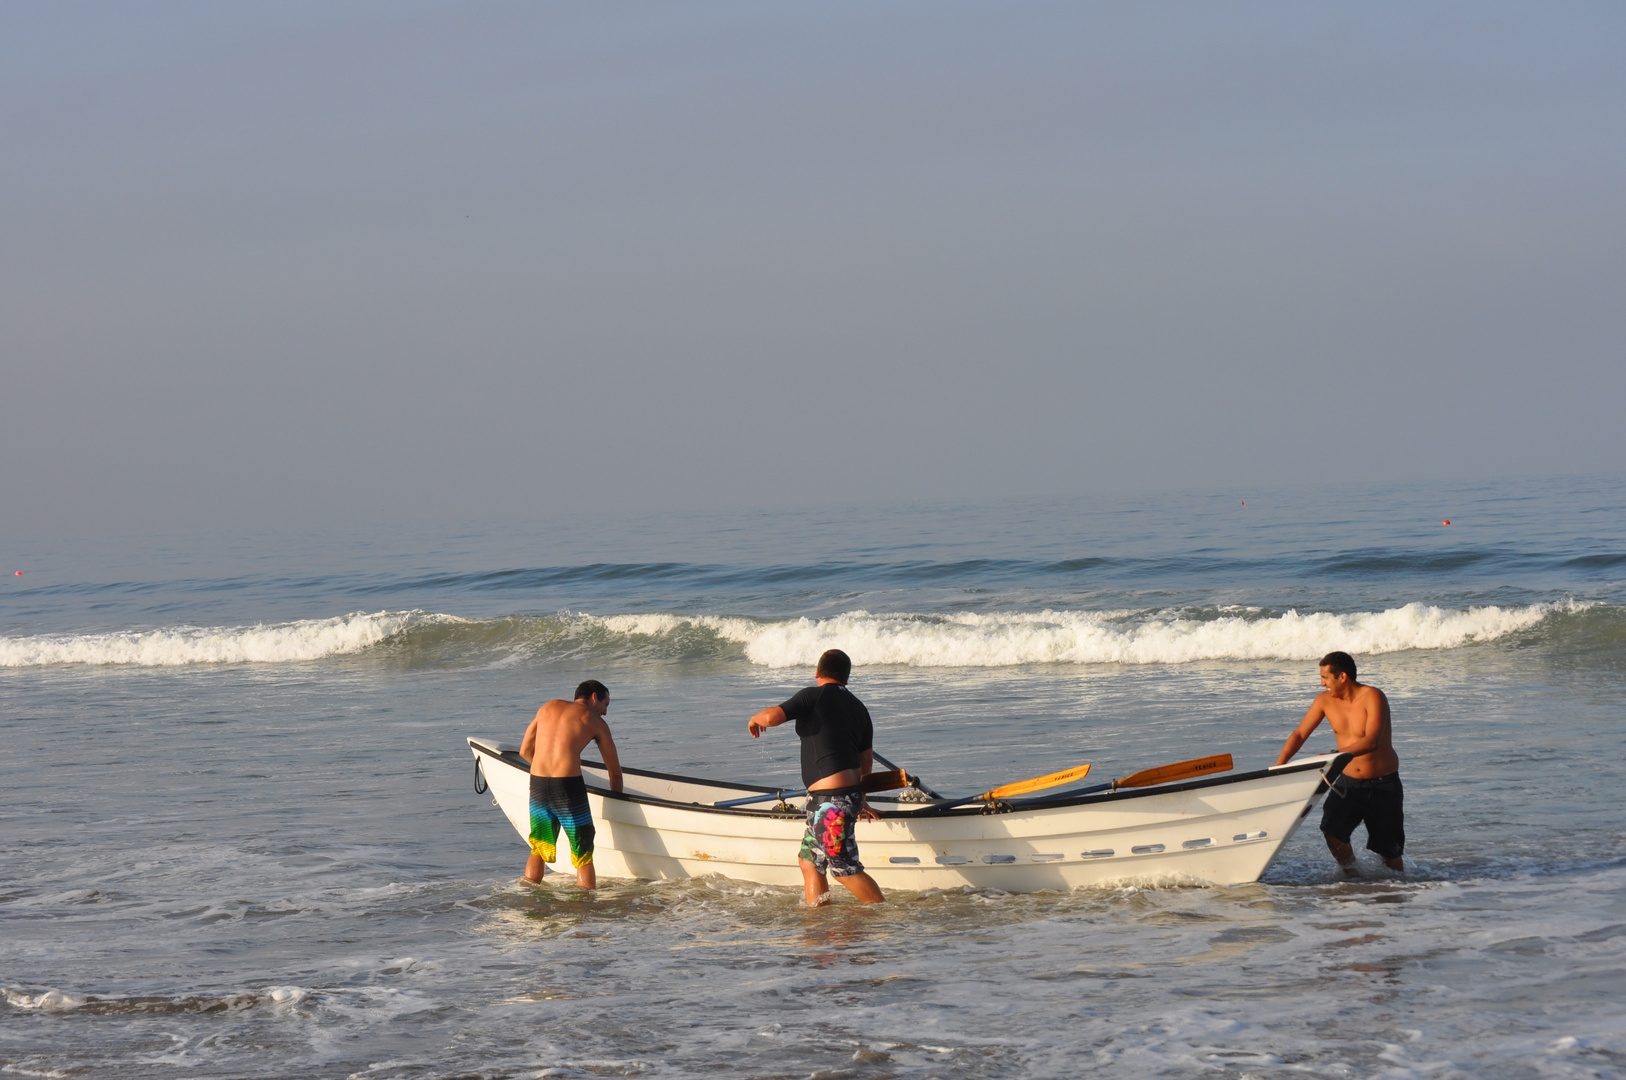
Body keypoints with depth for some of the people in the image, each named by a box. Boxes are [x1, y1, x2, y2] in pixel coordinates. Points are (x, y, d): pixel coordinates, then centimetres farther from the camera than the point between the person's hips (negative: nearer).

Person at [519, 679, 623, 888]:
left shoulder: (548, 708, 22)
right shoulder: (594, 721, 11)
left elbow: (525, 751, 23)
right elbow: (615, 771, 16)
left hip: (537, 784, 4)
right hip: (569, 787, -4)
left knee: (539, 850, 20)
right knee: (583, 855, 5)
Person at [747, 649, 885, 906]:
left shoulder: (815, 696, -6)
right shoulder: (858, 708, 16)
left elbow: (773, 716, -17)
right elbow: (866, 762, 18)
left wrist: (756, 719, 7)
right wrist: (858, 801, 29)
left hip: (829, 798, -9)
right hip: (851, 794, 9)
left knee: (845, 869, -7)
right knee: (809, 859, 19)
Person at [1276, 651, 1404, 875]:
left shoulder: (1372, 697, -20)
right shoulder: (1325, 701, -3)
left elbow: (1372, 742, -33)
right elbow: (1299, 734, 3)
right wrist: (1278, 766, -12)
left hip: (1383, 784, -4)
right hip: (1348, 782, 4)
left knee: (1389, 852, 2)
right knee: (1332, 831, -20)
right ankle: (1353, 877, 1)